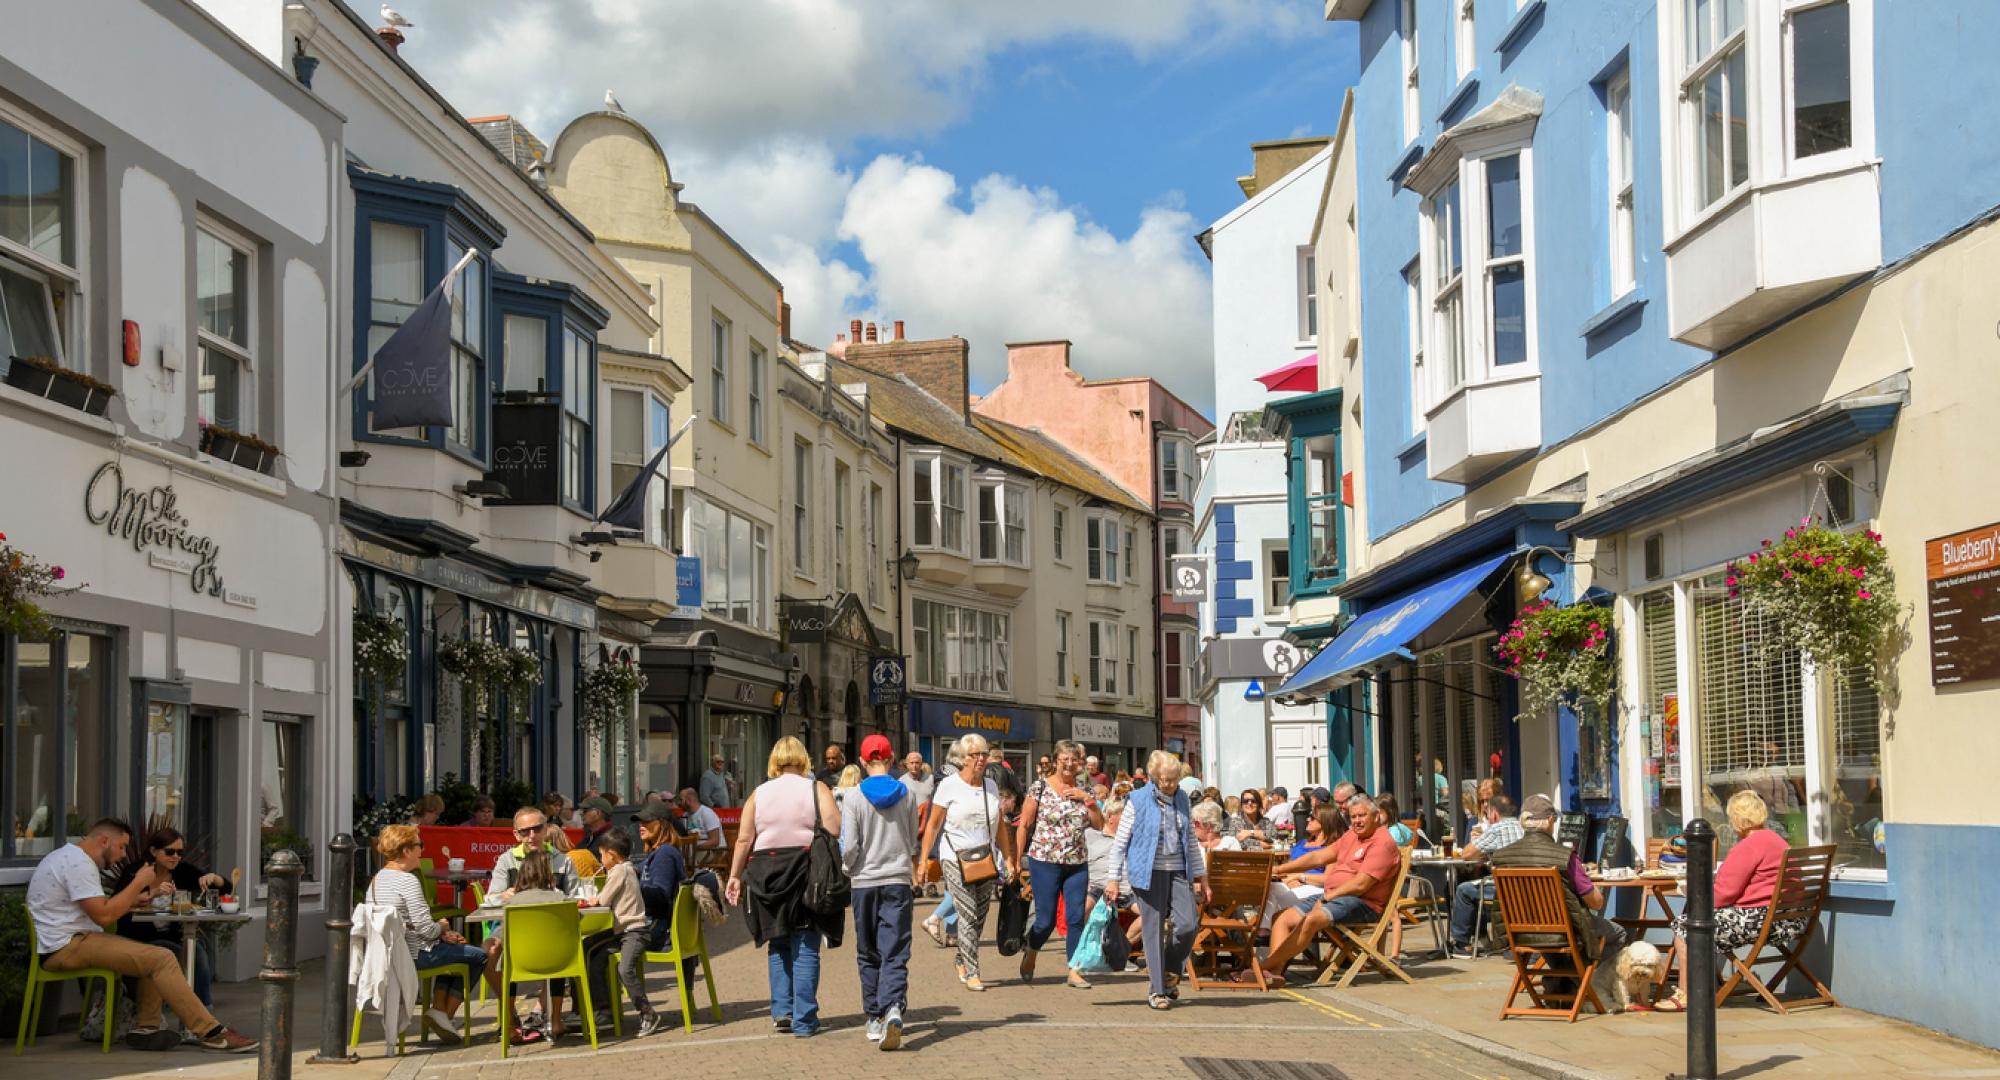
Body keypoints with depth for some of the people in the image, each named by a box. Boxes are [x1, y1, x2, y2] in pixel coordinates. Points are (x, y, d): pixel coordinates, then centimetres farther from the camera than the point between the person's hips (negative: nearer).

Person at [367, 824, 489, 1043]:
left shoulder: (376, 879, 11)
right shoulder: (408, 881, -19)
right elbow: (425, 928, -22)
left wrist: (441, 934, 9)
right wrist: (442, 928, 0)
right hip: (413, 955, -10)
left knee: (452, 950, 31)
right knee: (479, 957, 4)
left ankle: (438, 1010, 17)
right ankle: (446, 1015, 8)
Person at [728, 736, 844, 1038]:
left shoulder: (758, 794, 6)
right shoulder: (817, 789, 0)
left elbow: (744, 839, 2)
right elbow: (835, 830, -11)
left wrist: (735, 875, 9)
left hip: (766, 873, 2)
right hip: (807, 873, -2)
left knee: (778, 945, 17)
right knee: (805, 947, 2)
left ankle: (782, 1010, 8)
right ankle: (804, 1021, 0)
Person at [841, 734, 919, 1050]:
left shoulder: (854, 799, -7)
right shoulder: (906, 795, 0)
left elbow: (849, 848, -9)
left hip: (865, 882, -1)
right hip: (899, 880, 1)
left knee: (868, 953, 14)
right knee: (895, 953, -4)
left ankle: (875, 1018, 18)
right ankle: (894, 1009, -26)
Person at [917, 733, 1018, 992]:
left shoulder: (991, 785, 10)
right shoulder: (949, 785, -4)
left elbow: (1000, 826, 16)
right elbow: (933, 825, -1)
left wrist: (1009, 859, 11)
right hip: (956, 857, -5)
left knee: (979, 919, 7)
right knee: (967, 916, -12)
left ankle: (962, 962, 27)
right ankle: (971, 973, -10)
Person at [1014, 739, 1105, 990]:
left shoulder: (1082, 790, 9)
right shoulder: (1040, 788, -3)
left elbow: (1099, 825, 7)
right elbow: (1024, 826, -3)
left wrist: (1087, 799, -6)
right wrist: (1018, 861, -6)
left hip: (1077, 865, 4)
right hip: (1045, 863, -4)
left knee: (1076, 918, -1)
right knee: (1046, 920, 1)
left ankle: (1074, 970, 7)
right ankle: (1029, 956, 29)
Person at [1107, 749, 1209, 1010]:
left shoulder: (1182, 799, 10)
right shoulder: (1138, 801, -4)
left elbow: (1191, 841, 18)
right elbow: (1120, 842, -1)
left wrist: (1200, 876, 15)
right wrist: (1114, 879, -4)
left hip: (1178, 871, 4)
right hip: (1149, 872, -4)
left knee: (1188, 924, -9)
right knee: (1154, 930, -2)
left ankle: (1171, 971, 17)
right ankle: (1158, 991, 7)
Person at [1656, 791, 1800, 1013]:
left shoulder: (1750, 846, -14)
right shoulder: (1776, 840, 19)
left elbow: (1724, 892, -16)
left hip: (1762, 919, -11)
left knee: (1684, 924, -3)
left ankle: (1685, 995, -1)